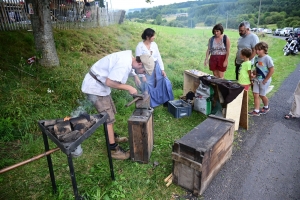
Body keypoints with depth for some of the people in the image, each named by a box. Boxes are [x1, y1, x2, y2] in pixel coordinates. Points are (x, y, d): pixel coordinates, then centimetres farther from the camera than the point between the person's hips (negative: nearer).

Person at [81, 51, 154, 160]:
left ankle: (112, 137, 39)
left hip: (100, 85, 10)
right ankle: (114, 149, 5)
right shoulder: (124, 64, -28)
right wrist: (128, 87, -20)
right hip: (95, 87, -10)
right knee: (108, 118, -6)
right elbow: (109, 82, -29)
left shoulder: (129, 59, 3)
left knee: (110, 113, 21)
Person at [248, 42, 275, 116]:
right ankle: (256, 111, 10)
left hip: (264, 80, -6)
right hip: (257, 79, 6)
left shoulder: (267, 58, -17)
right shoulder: (257, 58, 3)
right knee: (255, 94, 3)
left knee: (262, 95, 9)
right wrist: (254, 74, -2)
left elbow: (272, 70, -17)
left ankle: (266, 107, 36)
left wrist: (266, 80, -15)